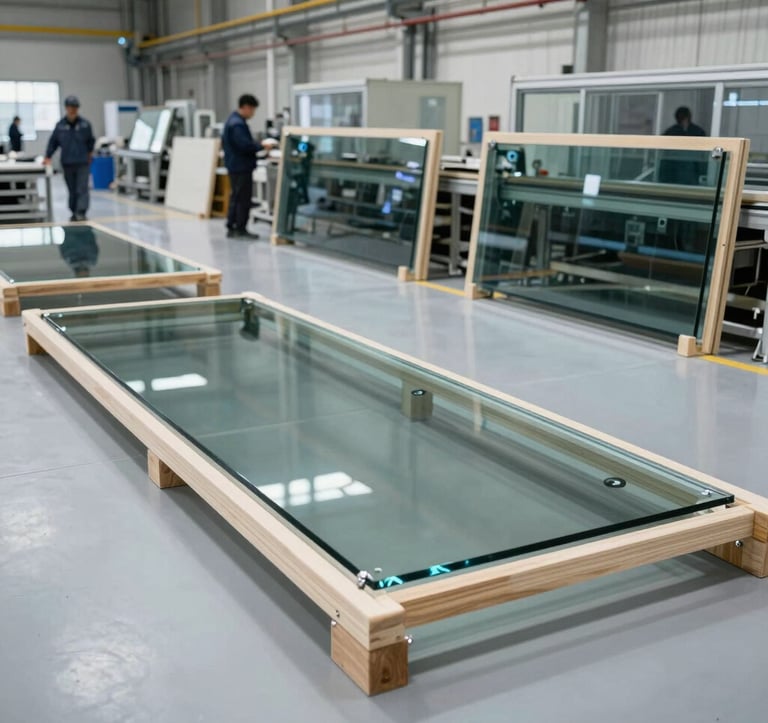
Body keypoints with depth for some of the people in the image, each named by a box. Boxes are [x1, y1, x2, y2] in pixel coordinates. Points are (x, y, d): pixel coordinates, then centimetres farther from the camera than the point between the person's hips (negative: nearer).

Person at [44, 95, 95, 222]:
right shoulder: (60, 125, 0)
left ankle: (81, 212, -13)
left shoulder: (85, 125, -4)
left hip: (83, 162, -2)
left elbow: (91, 140, 9)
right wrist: (48, 157, 4)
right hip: (67, 163, 2)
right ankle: (74, 212, 20)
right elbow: (53, 142, 6)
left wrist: (89, 153, 11)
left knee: (82, 189, -9)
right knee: (72, 190, 10)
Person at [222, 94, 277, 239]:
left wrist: (258, 144, 13)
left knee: (236, 198, 14)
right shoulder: (238, 124, -19)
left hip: (235, 166, 11)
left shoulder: (233, 120, 16)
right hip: (241, 167, -11)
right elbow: (245, 145, -24)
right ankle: (240, 229, -1)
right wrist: (262, 146, -12)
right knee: (243, 199, -5)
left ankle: (231, 228, 18)